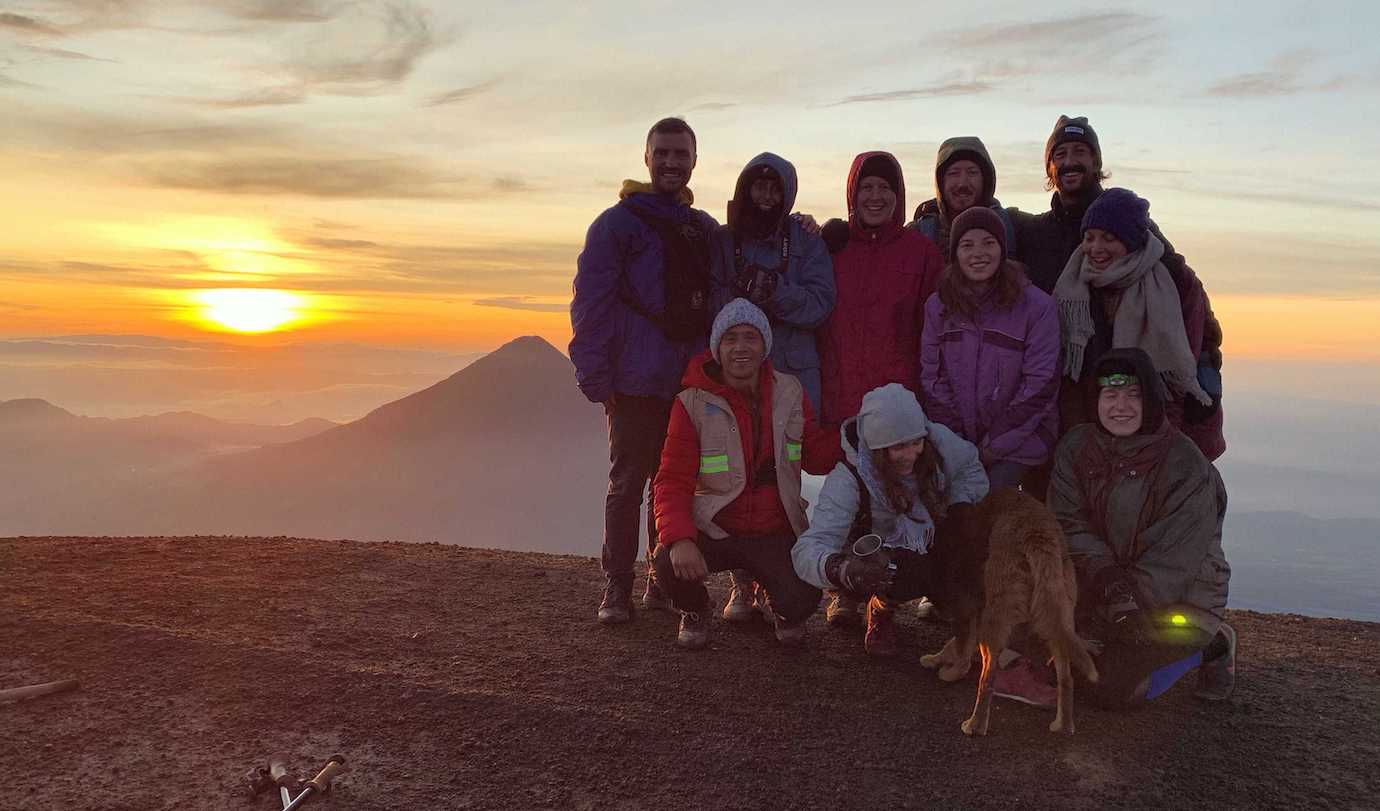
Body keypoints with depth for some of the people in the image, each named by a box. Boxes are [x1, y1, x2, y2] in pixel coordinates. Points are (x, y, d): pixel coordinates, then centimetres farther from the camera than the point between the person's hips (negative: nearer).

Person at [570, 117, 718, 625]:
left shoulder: (707, 230, 18)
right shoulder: (618, 223, 1)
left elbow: (720, 301, 21)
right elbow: (590, 302, -6)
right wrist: (594, 375, -13)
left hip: (693, 382, 5)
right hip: (637, 382, -5)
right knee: (628, 483, -1)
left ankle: (664, 581, 20)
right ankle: (617, 587, 7)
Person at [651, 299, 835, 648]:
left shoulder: (790, 392, 3)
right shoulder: (693, 403, -8)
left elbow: (817, 458, 10)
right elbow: (673, 483, -11)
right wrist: (679, 539, -29)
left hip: (776, 533, 2)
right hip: (713, 530, -1)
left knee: (800, 600, -24)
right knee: (669, 565, -31)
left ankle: (783, 609, 17)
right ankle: (694, 610, 8)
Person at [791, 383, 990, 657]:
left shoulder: (937, 439, -18)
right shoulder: (848, 480, -31)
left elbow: (971, 469, 5)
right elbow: (808, 549, -40)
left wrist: (960, 508, -15)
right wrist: (842, 569, -62)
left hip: (931, 545, 5)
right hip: (877, 559, -5)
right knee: (916, 574, -36)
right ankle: (881, 612, -1)